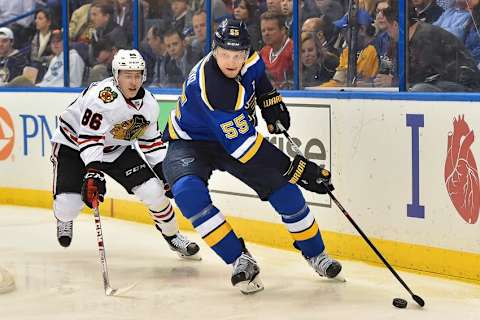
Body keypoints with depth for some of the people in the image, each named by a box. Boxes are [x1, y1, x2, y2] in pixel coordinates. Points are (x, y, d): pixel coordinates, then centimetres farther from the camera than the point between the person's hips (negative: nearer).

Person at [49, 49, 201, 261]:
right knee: (68, 206, -17)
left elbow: (151, 140, 7)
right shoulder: (103, 95, -32)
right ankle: (65, 218, 24)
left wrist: (163, 171, 2)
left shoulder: (149, 104, -7)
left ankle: (173, 237, 14)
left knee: (153, 190, -9)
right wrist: (93, 171, -46)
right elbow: (89, 138, -36)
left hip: (117, 149, 5)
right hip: (74, 143, -5)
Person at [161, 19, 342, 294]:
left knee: (284, 189, -5)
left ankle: (315, 253, 16)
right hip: (191, 142, -6)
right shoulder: (210, 86, -37)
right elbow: (242, 145, -37)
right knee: (189, 192, -34)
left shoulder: (248, 59, -15)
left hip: (236, 133, 6)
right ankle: (240, 260, -22)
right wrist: (297, 169, -35)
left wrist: (271, 102, 0)